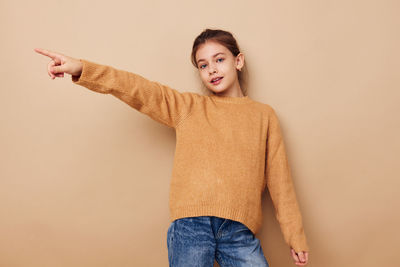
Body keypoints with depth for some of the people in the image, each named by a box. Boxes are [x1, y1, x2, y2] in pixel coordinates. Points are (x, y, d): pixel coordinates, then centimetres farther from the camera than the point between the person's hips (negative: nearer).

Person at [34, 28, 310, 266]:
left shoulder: (264, 115, 11)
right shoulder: (188, 107, 10)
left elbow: (279, 180, 10)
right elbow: (138, 90, -2)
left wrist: (296, 237, 11)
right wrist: (82, 69, -15)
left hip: (240, 231, 1)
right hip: (191, 224, 0)